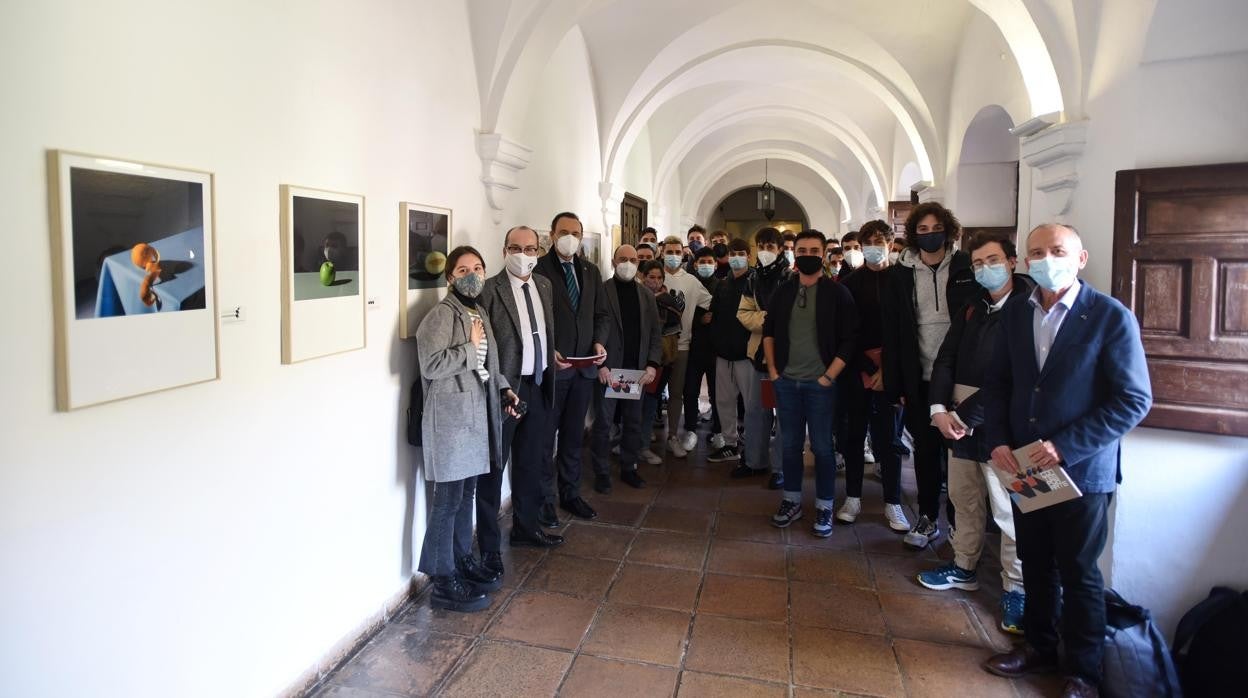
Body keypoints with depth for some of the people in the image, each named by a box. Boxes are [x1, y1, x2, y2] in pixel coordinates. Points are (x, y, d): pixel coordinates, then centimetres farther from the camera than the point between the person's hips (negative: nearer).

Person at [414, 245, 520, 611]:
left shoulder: (480, 315, 16)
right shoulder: (441, 315, -12)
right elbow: (431, 365, -25)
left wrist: (504, 389, 10)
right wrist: (471, 347, -16)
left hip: (476, 415, 9)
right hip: (450, 417, -9)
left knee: (466, 493, 18)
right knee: (448, 500, -2)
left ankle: (463, 561, 31)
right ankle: (442, 582, 8)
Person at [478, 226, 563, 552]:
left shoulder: (544, 285, 9)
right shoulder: (489, 290, -12)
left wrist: (553, 357, 5)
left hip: (539, 386, 7)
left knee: (531, 463, 19)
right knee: (493, 466, 4)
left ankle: (526, 527, 36)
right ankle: (488, 544, 16)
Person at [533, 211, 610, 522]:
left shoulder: (591, 272, 12)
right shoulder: (538, 269, -7)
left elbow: (601, 314, 14)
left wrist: (599, 342, -3)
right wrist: (548, 351, -18)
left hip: (584, 366, 6)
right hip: (551, 367, -5)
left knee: (574, 436, 16)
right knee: (546, 436, 6)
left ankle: (571, 493, 28)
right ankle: (544, 498, 18)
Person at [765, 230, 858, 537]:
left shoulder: (837, 293, -5)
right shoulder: (783, 291, 6)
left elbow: (850, 339, -6)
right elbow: (769, 330, 15)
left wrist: (829, 377, -11)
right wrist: (772, 369, 7)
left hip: (820, 383, -3)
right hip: (786, 382, 4)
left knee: (822, 446, 4)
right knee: (790, 444, 11)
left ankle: (824, 508, 17)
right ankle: (791, 501, 25)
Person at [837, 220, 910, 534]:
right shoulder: (850, 282, 2)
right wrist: (868, 365, -9)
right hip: (857, 370, 1)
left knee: (888, 435, 4)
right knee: (854, 434, 7)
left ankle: (893, 502, 15)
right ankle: (853, 498, 19)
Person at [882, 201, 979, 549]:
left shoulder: (966, 268, -1)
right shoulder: (901, 274, 1)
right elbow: (892, 332, 0)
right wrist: (895, 384, -4)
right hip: (919, 379, 1)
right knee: (925, 450, 11)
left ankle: (960, 520, 25)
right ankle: (928, 517, 25)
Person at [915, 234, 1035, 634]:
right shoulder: (971, 309, 12)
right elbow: (945, 360, 8)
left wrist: (965, 416, -15)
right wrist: (940, 409, -6)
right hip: (957, 419, 7)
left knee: (1007, 509, 1)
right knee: (964, 499, 17)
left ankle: (1015, 588, 15)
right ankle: (964, 567, 32)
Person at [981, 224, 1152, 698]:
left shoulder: (1112, 317, -11)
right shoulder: (1015, 314, 4)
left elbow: (1134, 400, -13)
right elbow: (998, 383, 9)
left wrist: (1065, 447, -20)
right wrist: (998, 442, -5)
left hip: (1081, 470, -4)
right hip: (1024, 466, 4)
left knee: (1079, 574, 11)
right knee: (1036, 566, 18)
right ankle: (1039, 647, 37)